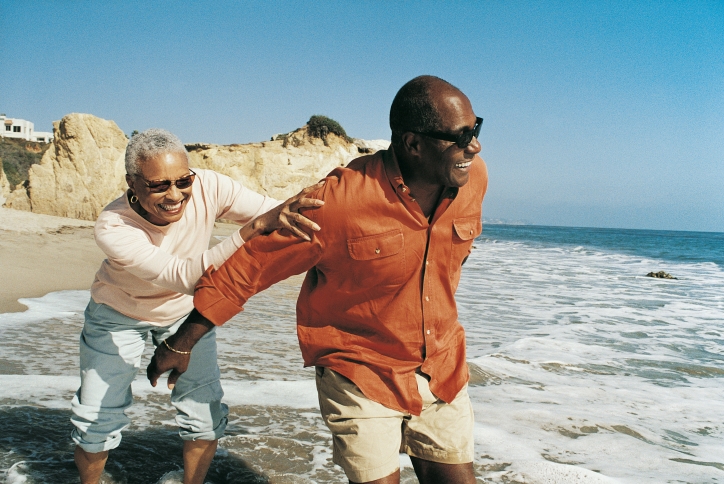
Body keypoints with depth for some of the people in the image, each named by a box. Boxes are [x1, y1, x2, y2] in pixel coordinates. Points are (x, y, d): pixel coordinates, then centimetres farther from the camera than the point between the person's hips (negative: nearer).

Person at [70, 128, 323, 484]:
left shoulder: (207, 188, -29)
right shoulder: (112, 227, -36)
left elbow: (280, 214, -29)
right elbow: (183, 276, -48)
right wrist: (256, 227, -59)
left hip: (187, 310, 2)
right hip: (119, 315, -2)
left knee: (206, 417, -1)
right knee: (96, 421, 4)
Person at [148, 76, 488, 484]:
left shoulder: (474, 176, -8)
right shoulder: (340, 200, -25)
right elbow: (248, 265, -17)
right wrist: (181, 344, -9)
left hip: (443, 369, 5)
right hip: (361, 371, -5)